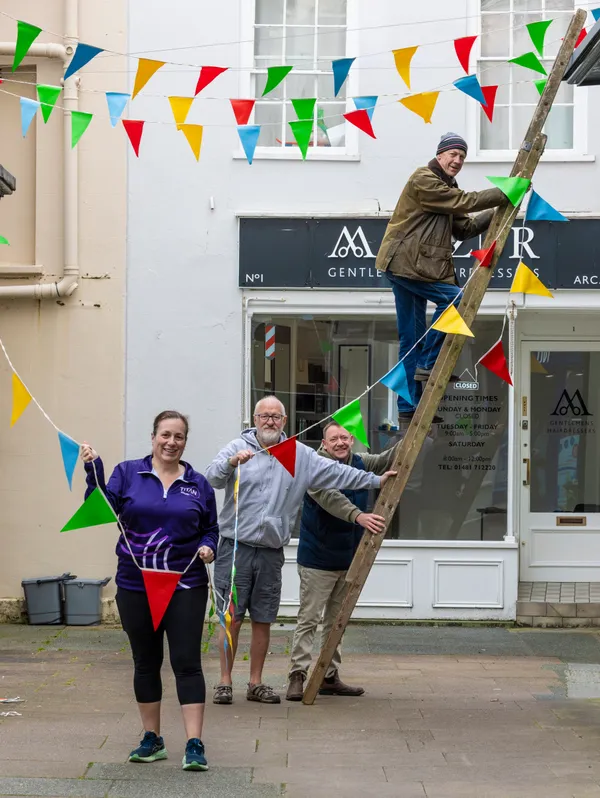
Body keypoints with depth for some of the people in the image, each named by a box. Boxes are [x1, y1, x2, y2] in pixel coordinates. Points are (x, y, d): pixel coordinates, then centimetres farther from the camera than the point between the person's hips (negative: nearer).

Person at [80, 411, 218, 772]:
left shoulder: (198, 484, 5)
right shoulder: (128, 473, 1)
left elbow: (211, 529, 12)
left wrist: (208, 546, -9)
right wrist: (94, 470, -19)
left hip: (185, 586, -1)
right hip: (135, 586, 1)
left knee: (187, 663, -6)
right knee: (146, 663, 11)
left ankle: (195, 745, -6)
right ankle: (152, 739, 23)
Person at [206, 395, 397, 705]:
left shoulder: (300, 455, 12)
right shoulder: (237, 448, 0)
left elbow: (336, 472, 17)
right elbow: (212, 478, -13)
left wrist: (376, 480, 17)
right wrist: (231, 462, -32)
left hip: (271, 552, 4)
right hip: (235, 548, -4)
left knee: (263, 620, 8)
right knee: (232, 618, -3)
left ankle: (256, 683, 18)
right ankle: (225, 681, 5)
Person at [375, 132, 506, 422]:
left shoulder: (447, 189, 21)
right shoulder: (423, 180, -10)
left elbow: (465, 228, 17)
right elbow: (464, 202, -16)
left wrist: (497, 215, 6)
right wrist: (504, 194, -13)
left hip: (418, 267, 10)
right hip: (406, 263, -10)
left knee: (411, 338, 8)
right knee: (454, 298, -18)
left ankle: (409, 407, 9)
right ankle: (428, 364, -11)